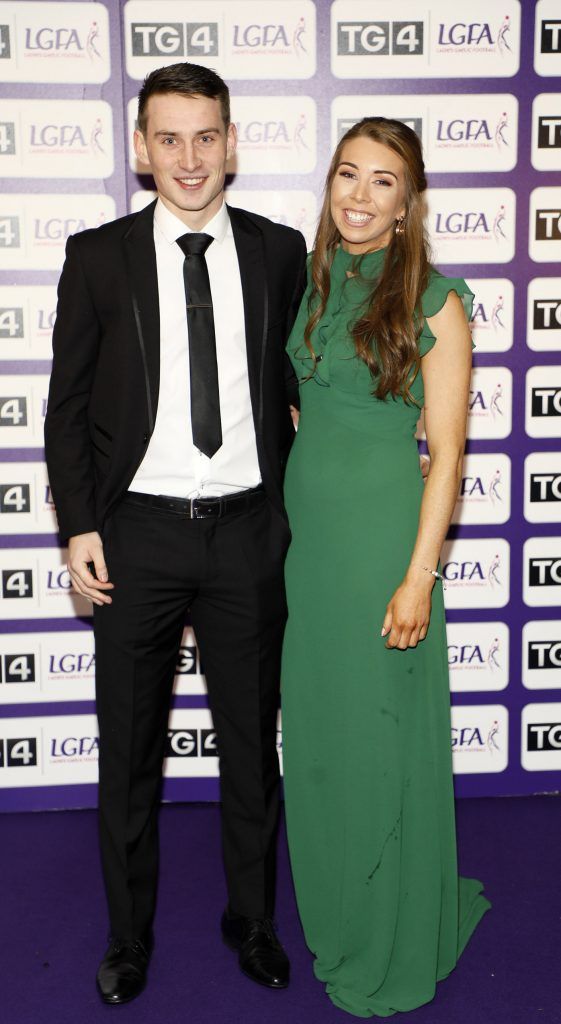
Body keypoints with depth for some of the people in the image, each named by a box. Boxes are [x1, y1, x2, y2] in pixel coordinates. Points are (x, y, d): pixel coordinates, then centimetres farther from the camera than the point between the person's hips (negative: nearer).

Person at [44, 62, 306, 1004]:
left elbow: (294, 384, 11)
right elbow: (67, 404, 1)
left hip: (248, 532, 1)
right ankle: (129, 936, 32)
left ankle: (251, 920, 35)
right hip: (136, 534, -1)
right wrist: (79, 528, -6)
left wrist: (294, 505, 4)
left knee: (253, 742, 14)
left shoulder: (279, 252, 3)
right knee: (129, 751, 12)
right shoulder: (98, 257, -1)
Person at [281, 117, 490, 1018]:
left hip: (383, 532, -6)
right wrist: (282, 527, 12)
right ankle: (333, 915, 37)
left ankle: (393, 950, 26)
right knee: (315, 727, 15)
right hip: (306, 529, 6)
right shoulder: (313, 284, 8)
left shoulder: (435, 302, -10)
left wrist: (419, 577, -15)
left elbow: (447, 452, -11)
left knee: (382, 734, 5)